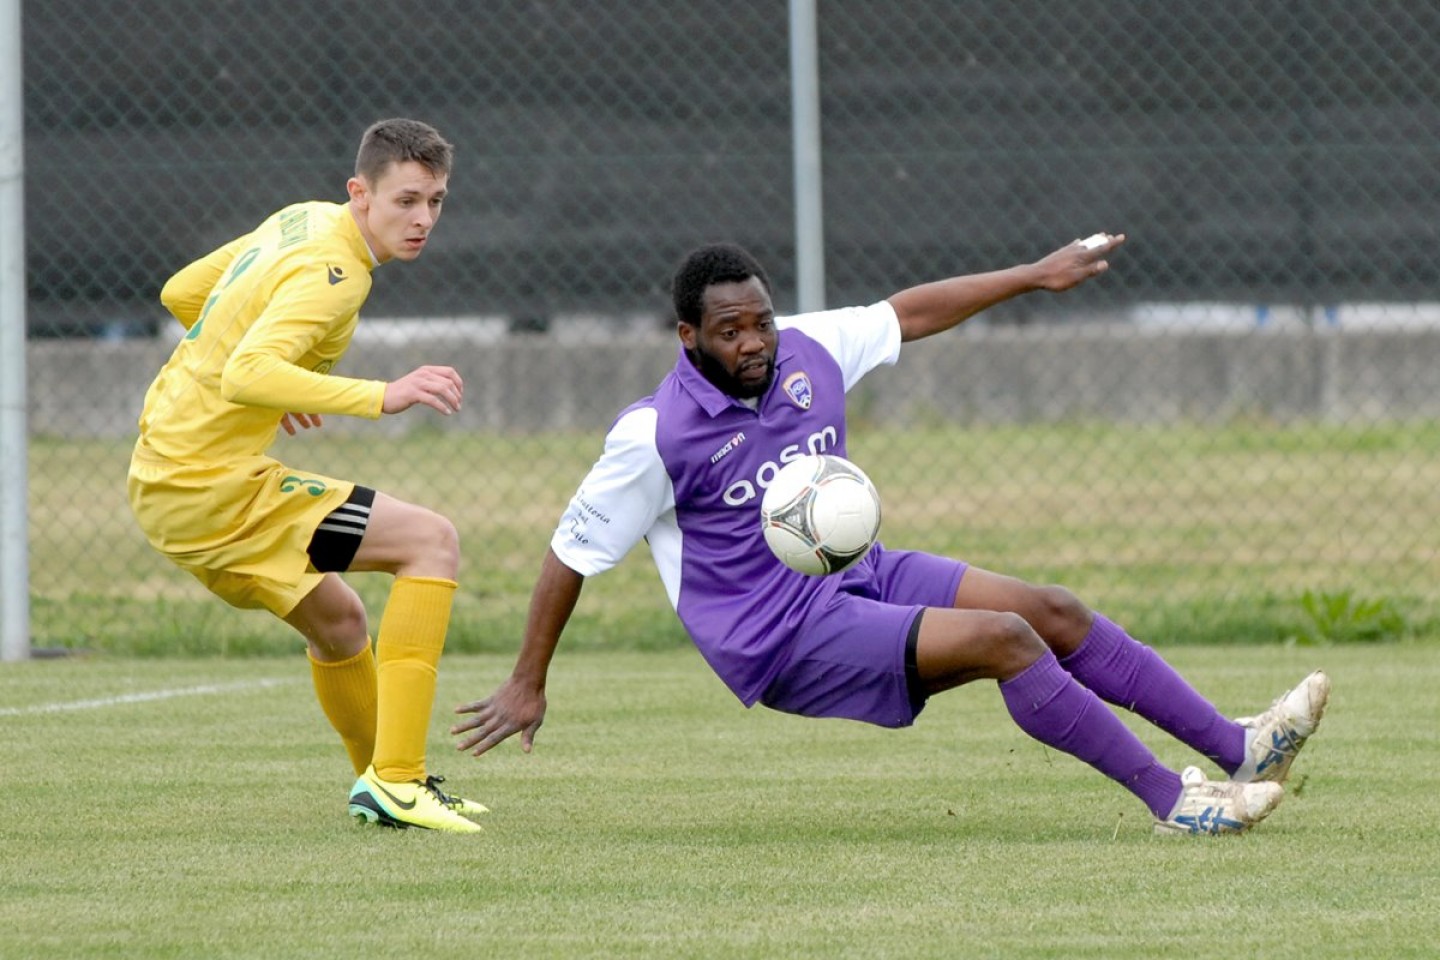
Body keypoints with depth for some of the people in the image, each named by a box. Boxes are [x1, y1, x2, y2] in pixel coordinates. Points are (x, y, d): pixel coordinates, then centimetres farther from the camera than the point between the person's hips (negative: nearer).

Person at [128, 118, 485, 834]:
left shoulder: (302, 220, 9)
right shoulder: (330, 272, -20)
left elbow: (180, 294, 22)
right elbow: (245, 376, -35)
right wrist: (380, 396, -41)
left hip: (163, 471, 10)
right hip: (210, 485, -10)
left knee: (337, 620, 27)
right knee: (432, 541, -12)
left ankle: (383, 785, 48)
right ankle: (396, 781, -16)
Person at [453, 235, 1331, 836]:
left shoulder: (806, 352, -1)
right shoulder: (655, 436, -17)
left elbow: (910, 313, 15)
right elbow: (572, 555, -9)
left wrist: (1035, 275, 16)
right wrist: (528, 686, -4)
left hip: (858, 574, 7)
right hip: (783, 641, -7)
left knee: (1054, 610, -6)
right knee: (1002, 637, -23)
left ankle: (1237, 746, -5)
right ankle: (1174, 799, -22)